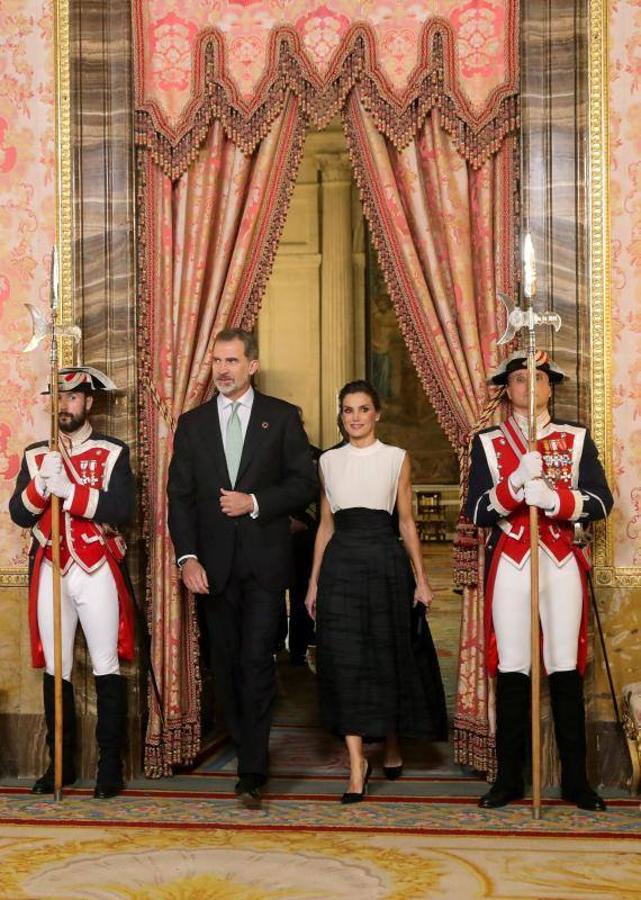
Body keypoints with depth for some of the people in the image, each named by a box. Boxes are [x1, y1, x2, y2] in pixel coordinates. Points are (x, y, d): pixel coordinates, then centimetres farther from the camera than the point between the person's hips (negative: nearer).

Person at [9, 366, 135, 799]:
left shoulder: (114, 452, -1)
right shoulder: (35, 454, 10)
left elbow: (122, 509, -14)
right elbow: (18, 514, 2)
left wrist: (69, 489, -23)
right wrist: (40, 485, -17)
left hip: (98, 572, -3)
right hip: (50, 573, 3)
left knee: (106, 669, 0)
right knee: (55, 670, 7)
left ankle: (111, 764, 9)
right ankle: (62, 763, 18)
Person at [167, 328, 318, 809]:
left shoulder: (282, 417, 4)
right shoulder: (192, 423, 9)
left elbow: (305, 482, 1)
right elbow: (180, 495, 5)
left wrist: (254, 502, -13)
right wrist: (188, 557, -6)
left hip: (264, 559, -3)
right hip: (213, 563, 3)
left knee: (257, 661, -10)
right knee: (226, 664, 8)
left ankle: (252, 774, -7)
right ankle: (249, 751, 22)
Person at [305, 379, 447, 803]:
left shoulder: (396, 458, 5)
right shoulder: (329, 461, 10)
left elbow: (406, 521, 5)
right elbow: (326, 524, 13)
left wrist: (421, 578, 1)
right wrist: (314, 581, 9)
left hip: (386, 561, -1)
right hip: (341, 563, 1)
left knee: (389, 655, 7)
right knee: (345, 660, -6)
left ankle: (393, 745, 31)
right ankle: (357, 766, -3)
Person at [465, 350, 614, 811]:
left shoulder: (577, 438, 8)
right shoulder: (487, 442, 7)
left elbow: (601, 501, -2)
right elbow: (477, 512, -2)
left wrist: (553, 497, -20)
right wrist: (517, 482, -19)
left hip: (562, 564, 0)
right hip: (510, 565, 0)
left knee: (566, 670, 1)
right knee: (511, 670, 1)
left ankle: (575, 778, 10)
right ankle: (509, 777, 11)